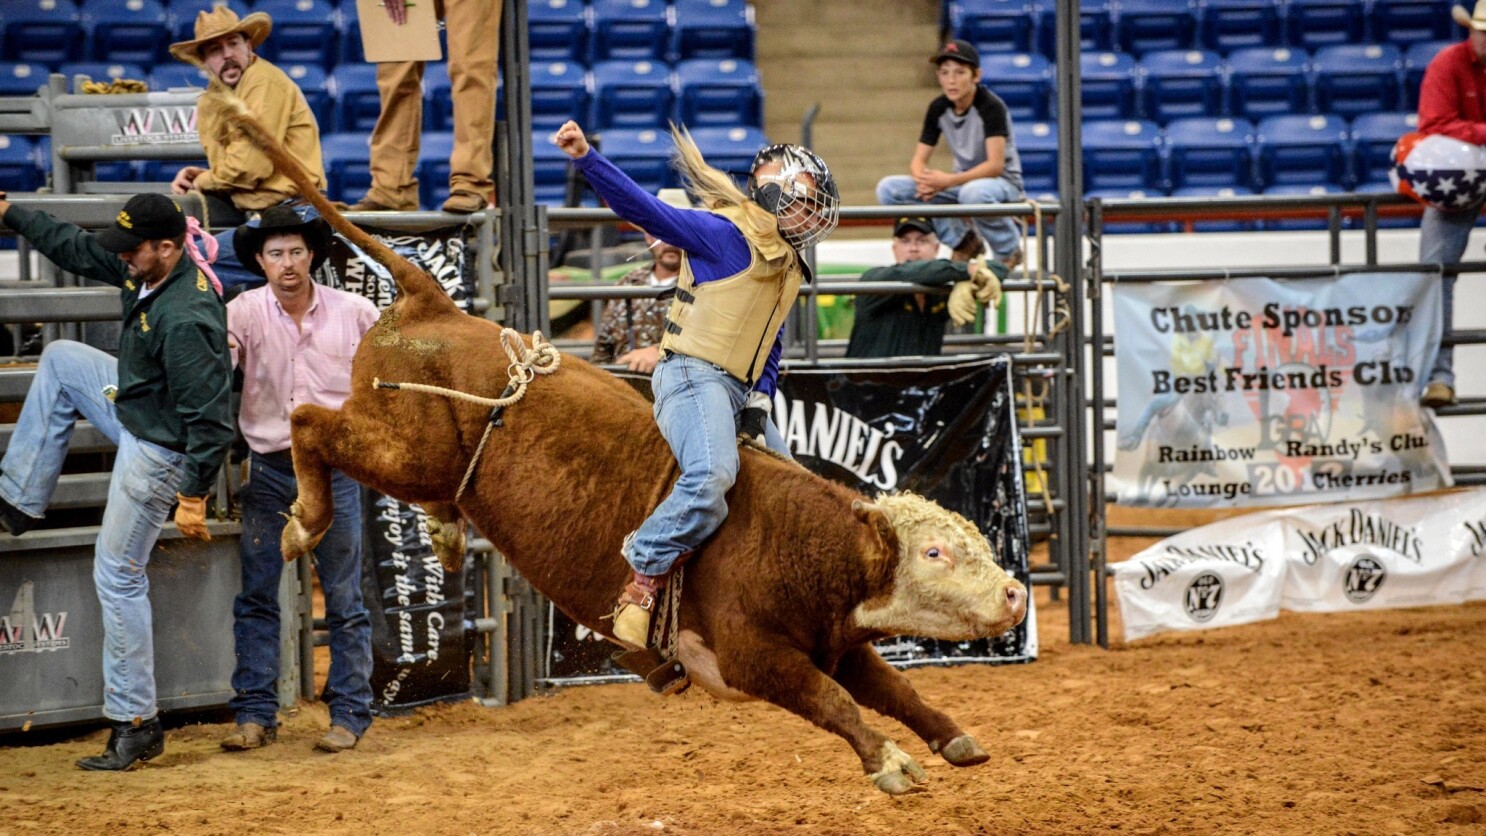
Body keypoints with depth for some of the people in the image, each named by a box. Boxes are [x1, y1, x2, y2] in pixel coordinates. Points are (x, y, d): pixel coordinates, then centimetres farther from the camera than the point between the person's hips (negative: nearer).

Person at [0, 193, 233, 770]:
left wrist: (193, 496, -31)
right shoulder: (144, 271, -6)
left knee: (118, 576, -4)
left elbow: (209, 419, -33)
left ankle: (135, 724, 2)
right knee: (61, 359, 24)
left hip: (159, 452, -10)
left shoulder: (185, 320, -34)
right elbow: (79, 249, 11)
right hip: (133, 411, 10)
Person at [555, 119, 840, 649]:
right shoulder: (726, 235, -6)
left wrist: (760, 404, 12)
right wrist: (586, 160, -28)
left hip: (739, 392, 10)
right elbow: (646, 210, -16)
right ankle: (643, 583, -24)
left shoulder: (789, 268, 21)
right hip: (694, 376, -10)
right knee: (712, 476, -32)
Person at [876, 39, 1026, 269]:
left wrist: (948, 181, -36)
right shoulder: (938, 108, -2)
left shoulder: (991, 106, -19)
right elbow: (918, 160, -1)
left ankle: (1009, 249, -13)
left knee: (973, 192, -44)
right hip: (963, 181, 6)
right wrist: (924, 180, -26)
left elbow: (995, 165, -26)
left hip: (1003, 181, -6)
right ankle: (963, 241, -2)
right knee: (888, 188, -11)